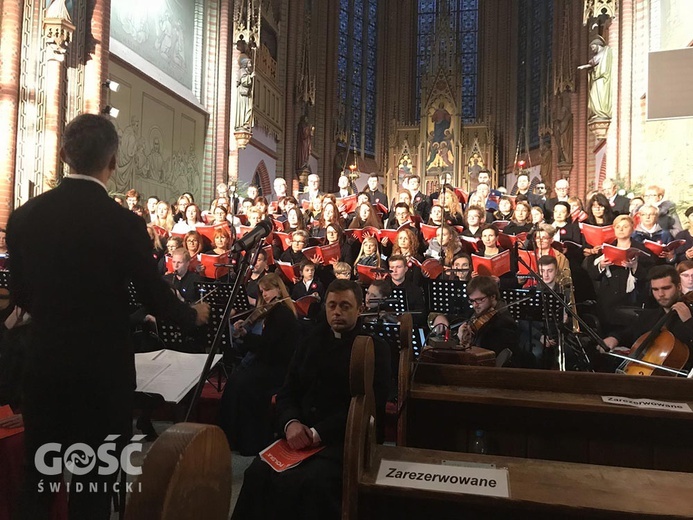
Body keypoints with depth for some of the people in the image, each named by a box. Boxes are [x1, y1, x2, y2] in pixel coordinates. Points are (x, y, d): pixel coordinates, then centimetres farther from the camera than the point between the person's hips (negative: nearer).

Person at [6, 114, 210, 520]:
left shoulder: (24, 215, -4)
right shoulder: (125, 222, -18)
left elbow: (20, 295, 6)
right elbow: (157, 300, -11)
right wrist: (195, 315, 10)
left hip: (44, 364, 4)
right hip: (104, 368, -4)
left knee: (39, 474, 20)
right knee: (96, 479, 13)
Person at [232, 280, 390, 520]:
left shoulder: (376, 349, 1)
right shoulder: (310, 342, 16)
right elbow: (287, 392, 13)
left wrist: (319, 433, -19)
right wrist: (291, 423, -10)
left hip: (348, 440, -4)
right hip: (300, 433, 4)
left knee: (313, 483, -31)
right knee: (258, 474, -22)